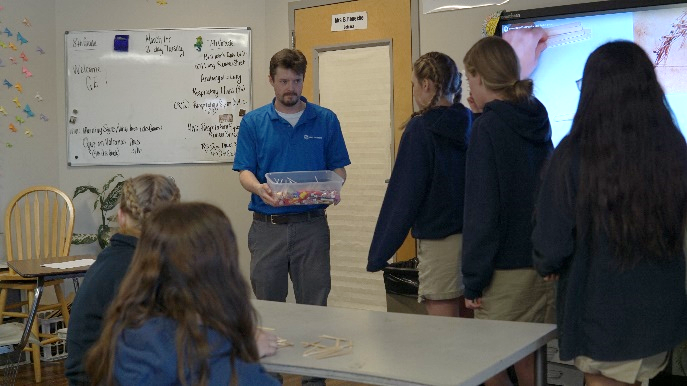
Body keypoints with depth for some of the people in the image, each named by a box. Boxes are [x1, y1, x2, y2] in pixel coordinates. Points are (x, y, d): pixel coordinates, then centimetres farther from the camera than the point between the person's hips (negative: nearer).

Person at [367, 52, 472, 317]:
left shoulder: (420, 129, -12)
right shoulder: (471, 123, 6)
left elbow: (404, 194, -13)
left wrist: (379, 253, -8)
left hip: (439, 239, -7)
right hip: (472, 235, 7)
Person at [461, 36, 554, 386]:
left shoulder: (487, 127, -14)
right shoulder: (537, 119, 8)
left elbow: (482, 212, -17)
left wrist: (474, 280, -13)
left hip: (508, 271, -7)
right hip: (545, 265, 8)